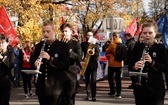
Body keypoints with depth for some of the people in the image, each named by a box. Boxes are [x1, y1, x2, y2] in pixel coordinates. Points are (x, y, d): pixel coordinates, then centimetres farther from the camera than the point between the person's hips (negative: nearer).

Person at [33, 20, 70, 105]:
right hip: (41, 86, 4)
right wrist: (35, 64, -10)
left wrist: (50, 59, -23)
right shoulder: (38, 46, 10)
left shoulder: (63, 46, -3)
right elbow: (32, 61, 14)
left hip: (55, 86, -4)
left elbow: (66, 65, -11)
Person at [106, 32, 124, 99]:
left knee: (110, 77, 12)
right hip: (120, 63, 5)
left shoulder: (113, 44, -14)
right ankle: (118, 94, 3)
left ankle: (112, 92, 14)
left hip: (112, 64, -5)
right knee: (118, 78, 6)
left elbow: (107, 51, -1)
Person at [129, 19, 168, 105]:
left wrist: (152, 62, -22)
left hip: (156, 89, -2)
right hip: (140, 88, 2)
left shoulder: (161, 48, -3)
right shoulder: (137, 47, 2)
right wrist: (135, 66, -18)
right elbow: (130, 65, 5)